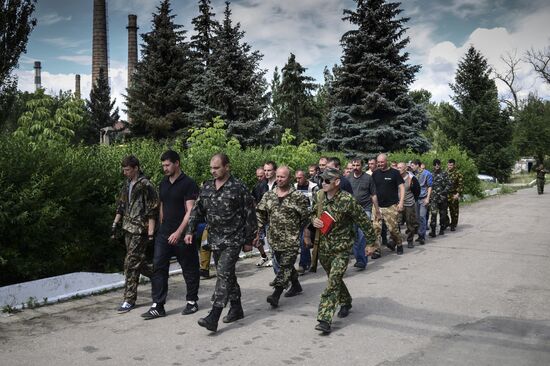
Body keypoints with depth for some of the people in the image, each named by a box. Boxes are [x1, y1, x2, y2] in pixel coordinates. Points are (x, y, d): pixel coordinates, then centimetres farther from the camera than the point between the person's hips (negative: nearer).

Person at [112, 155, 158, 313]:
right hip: (128, 229, 8)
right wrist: (115, 224, 15)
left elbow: (152, 212, -14)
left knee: (131, 263, -6)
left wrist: (150, 233, -17)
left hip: (140, 230, -8)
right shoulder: (127, 184, 11)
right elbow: (121, 206, 20)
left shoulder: (145, 186, -13)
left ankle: (129, 300, 2)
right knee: (138, 260, 14)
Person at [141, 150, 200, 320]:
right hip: (164, 234, 6)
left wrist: (179, 232, -23)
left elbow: (190, 211, -16)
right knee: (158, 268, 0)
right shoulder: (163, 183, 11)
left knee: (189, 269, 7)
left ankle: (192, 302, 23)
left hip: (182, 235, -6)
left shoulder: (188, 184, -11)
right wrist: (163, 227, 18)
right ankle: (157, 306, 5)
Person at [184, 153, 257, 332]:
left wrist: (249, 240, -6)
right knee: (228, 274, 15)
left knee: (223, 274, -13)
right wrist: (190, 231, 3)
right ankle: (236, 309, 29)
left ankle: (213, 317, -14)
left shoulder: (239, 188, -10)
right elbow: (197, 210, 14)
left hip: (233, 240, -6)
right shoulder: (206, 187, 8)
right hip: (215, 239, 6)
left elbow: (250, 215, -7)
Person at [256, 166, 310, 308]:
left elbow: (306, 217, -3)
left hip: (291, 239, -5)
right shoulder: (268, 196, 6)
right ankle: (296, 286, 35)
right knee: (285, 264, 17)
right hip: (274, 239, 5)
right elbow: (260, 213, 11)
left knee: (285, 266, -8)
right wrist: (257, 231, 3)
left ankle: (276, 294, -12)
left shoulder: (298, 197, -8)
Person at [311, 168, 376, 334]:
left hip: (341, 248, -6)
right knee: (334, 278, 20)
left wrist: (371, 241, -6)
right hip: (323, 246, 6)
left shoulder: (347, 200, -19)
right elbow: (313, 213, 16)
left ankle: (325, 319, -13)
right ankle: (345, 302, 45)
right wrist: (314, 220, -8)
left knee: (333, 282, -13)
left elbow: (363, 220, -11)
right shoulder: (319, 196, -2)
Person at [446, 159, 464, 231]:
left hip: (454, 196, -4)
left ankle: (453, 225, 13)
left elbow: (461, 185, -7)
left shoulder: (458, 174, -4)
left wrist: (458, 194, -16)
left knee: (454, 211, 2)